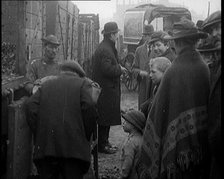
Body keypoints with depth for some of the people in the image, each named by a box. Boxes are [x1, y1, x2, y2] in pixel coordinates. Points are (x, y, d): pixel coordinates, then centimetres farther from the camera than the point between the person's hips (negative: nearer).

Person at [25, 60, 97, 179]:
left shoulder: (46, 84, 20)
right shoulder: (83, 83, 11)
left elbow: (30, 105, 7)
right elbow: (89, 107, -6)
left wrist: (38, 133, 8)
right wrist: (85, 136, 4)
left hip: (45, 144, 3)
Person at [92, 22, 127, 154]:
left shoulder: (107, 47, 15)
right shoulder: (105, 50, -19)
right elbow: (107, 69, -25)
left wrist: (119, 68, 7)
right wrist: (120, 69, -12)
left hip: (107, 89, 11)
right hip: (106, 90, -11)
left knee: (106, 118, 17)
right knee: (105, 118, -3)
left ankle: (104, 142, 26)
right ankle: (102, 145, 6)